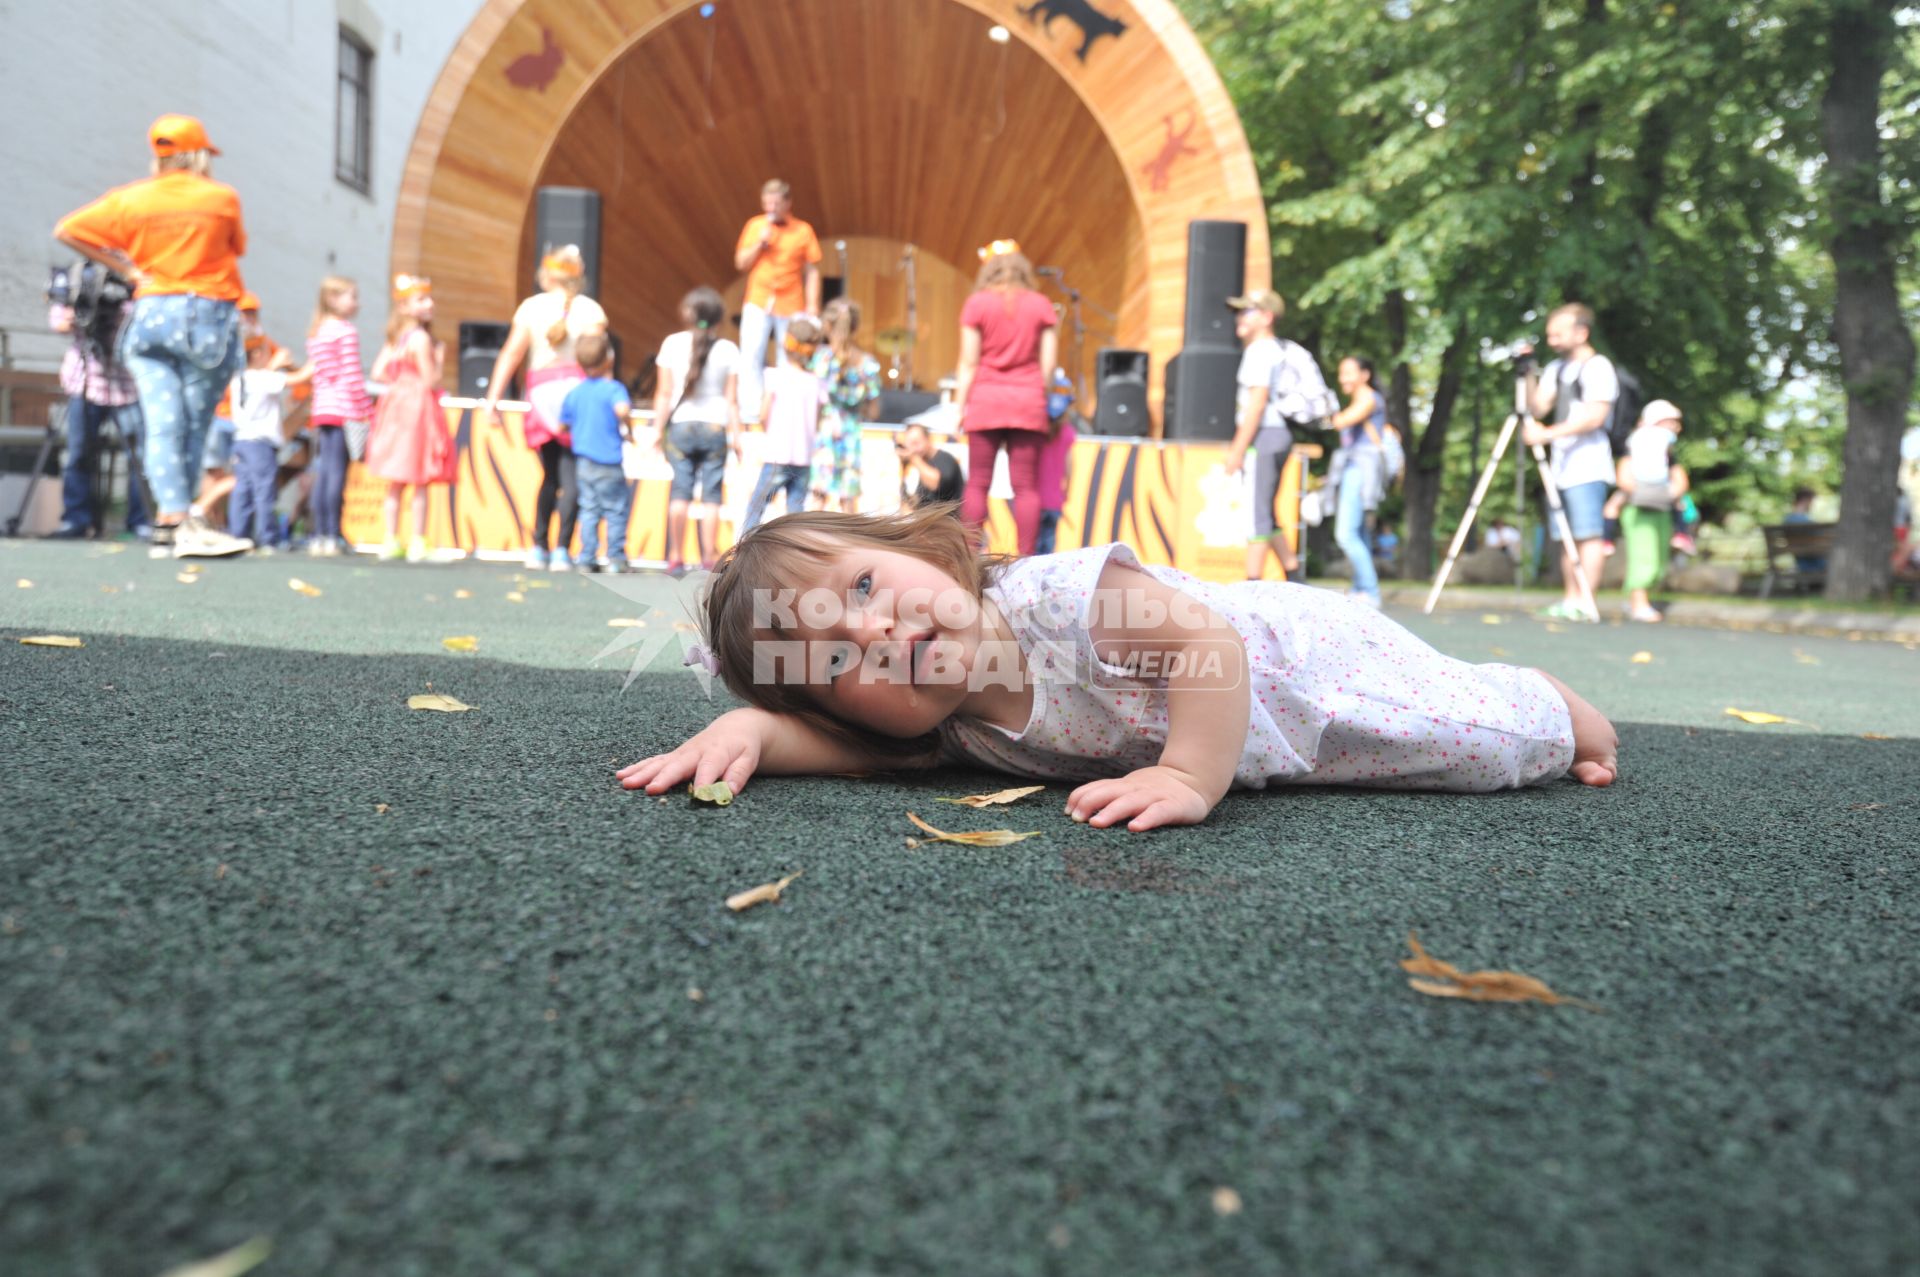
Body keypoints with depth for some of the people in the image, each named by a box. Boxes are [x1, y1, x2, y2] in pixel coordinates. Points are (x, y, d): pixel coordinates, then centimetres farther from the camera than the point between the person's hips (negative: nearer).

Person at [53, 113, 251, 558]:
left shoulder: (130, 199, 6)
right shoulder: (223, 197, 0)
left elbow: (66, 230, 5)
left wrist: (125, 269, 8)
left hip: (149, 315, 2)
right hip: (209, 316, -2)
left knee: (162, 425, -2)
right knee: (194, 425, 3)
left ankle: (176, 519, -12)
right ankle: (171, 522, 1)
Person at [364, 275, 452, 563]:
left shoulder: (394, 338, 10)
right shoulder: (421, 338, -12)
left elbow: (378, 372, 7)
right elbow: (431, 381, -14)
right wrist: (440, 358, 0)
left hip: (397, 408, 8)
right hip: (418, 410, -8)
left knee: (395, 483, 11)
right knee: (420, 484, -2)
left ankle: (390, 541, 14)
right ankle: (417, 544, -1)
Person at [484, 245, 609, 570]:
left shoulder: (532, 306, 9)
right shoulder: (590, 309, 3)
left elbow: (511, 353, 4)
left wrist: (493, 397, 5)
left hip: (541, 391, 3)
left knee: (551, 474, 15)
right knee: (572, 476, -2)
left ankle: (538, 547, 13)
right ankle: (561, 550, -8)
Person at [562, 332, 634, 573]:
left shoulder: (574, 393, 7)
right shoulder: (614, 388, -11)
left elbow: (563, 426, 12)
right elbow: (622, 409, -31)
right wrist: (628, 431, -15)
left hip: (583, 462, 5)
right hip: (608, 464, -5)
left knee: (589, 509, 10)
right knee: (617, 509, 5)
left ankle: (586, 559, 8)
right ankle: (615, 557, 5)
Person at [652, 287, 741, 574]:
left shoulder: (673, 344, -1)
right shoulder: (728, 349, -1)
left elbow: (664, 393, -1)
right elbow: (732, 400, -1)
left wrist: (658, 429, 5)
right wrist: (736, 436, 5)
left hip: (680, 424, 0)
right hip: (715, 426, 0)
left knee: (680, 490, 4)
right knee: (710, 494, 2)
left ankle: (676, 558, 5)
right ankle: (708, 559, 1)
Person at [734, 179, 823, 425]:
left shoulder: (803, 231, 2)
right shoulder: (755, 226, 6)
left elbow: (812, 271, 3)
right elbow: (741, 263, 5)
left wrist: (812, 305, -5)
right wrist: (760, 242, -10)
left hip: (791, 305, 0)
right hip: (758, 303, 0)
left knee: (788, 363, 4)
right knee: (751, 356, -9)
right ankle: (751, 413, -6)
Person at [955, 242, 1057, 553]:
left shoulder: (977, 304, 2)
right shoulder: (1042, 305, 6)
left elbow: (969, 363, -1)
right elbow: (1048, 363, 4)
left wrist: (959, 405, 3)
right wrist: (1049, 405, 13)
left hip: (985, 401, -1)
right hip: (1029, 401, 1)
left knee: (978, 484, 3)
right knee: (1026, 486, 1)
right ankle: (1025, 559, -2)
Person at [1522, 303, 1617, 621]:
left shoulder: (1598, 367, -6)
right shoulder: (1556, 368, 18)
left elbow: (1594, 417, -15)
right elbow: (1539, 407, 10)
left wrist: (1548, 433, -21)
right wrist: (1529, 373, 0)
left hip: (1588, 466, -8)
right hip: (1562, 466, 8)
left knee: (1589, 534, -11)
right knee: (1567, 537, 9)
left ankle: (1586, 604, -12)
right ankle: (1570, 602, 14)